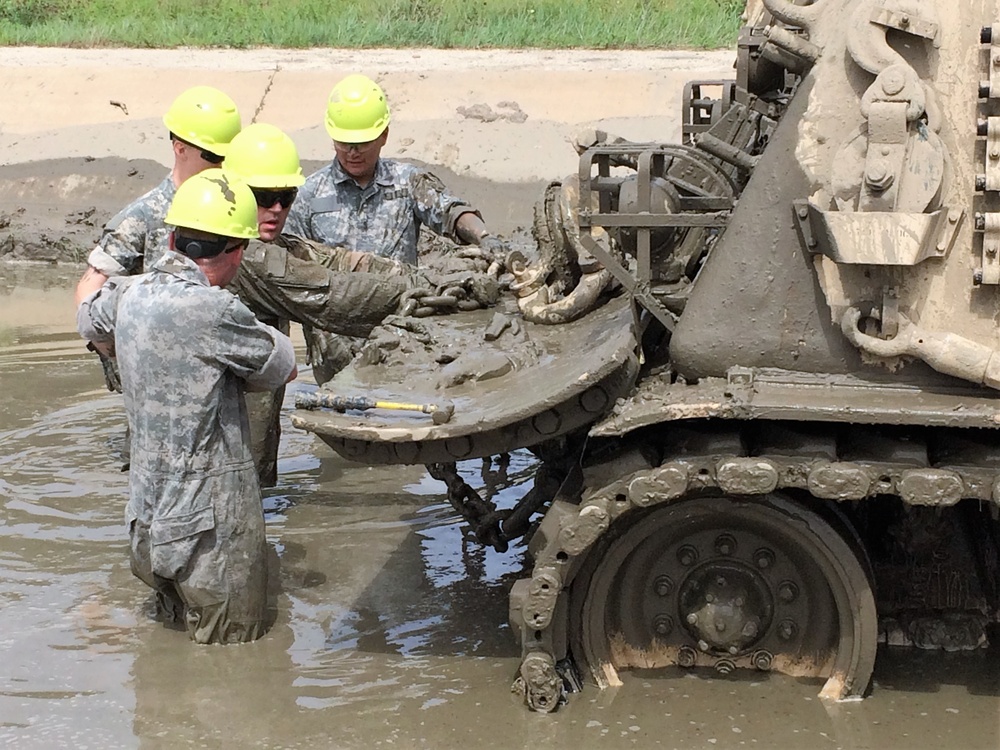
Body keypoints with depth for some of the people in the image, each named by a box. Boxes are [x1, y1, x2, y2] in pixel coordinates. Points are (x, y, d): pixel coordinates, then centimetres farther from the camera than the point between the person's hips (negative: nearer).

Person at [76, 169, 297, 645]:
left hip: (149, 517, 8)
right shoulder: (212, 308, -21)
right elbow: (282, 368, -6)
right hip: (211, 528, -8)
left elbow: (89, 322, 27)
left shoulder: (129, 295, 2)